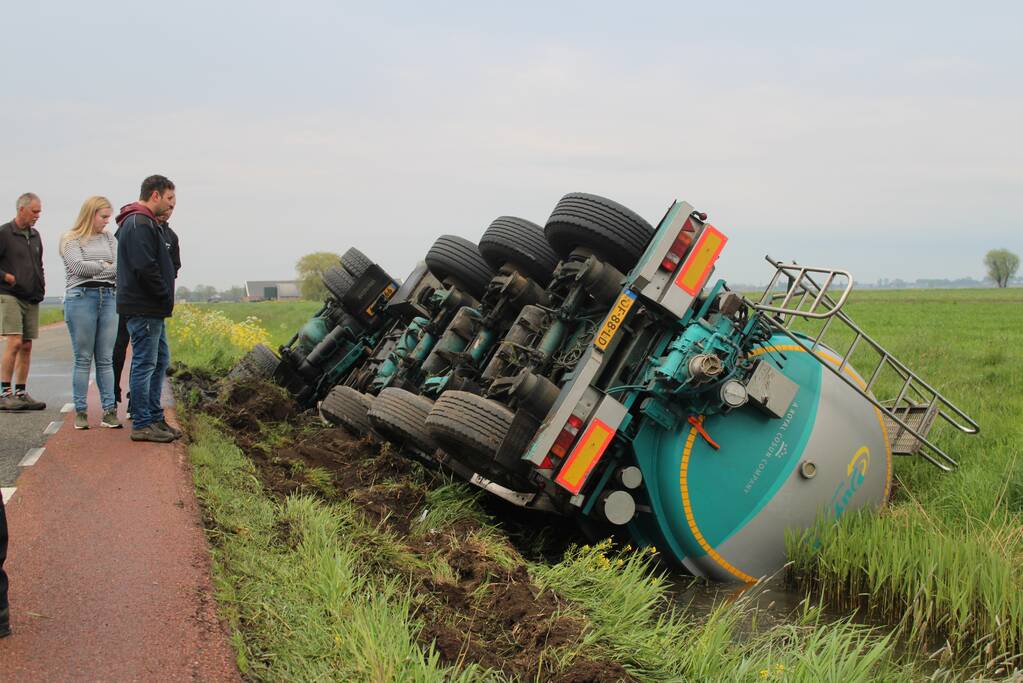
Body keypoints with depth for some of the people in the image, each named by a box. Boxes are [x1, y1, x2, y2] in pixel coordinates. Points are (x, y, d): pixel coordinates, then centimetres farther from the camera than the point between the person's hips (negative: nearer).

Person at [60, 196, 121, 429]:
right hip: (81, 298, -4)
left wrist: (93, 269, -5)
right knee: (83, 358, -1)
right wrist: (106, 266, 0)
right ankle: (80, 412, 5)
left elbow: (120, 267, 3)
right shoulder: (70, 240, 4)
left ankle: (109, 411, 3)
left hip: (109, 298, 4)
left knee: (106, 358, 3)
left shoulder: (109, 239, 16)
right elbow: (78, 267, -10)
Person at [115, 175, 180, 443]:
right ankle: (142, 424, 0)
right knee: (144, 364, -6)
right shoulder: (140, 224, -15)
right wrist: (166, 298, -14)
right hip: (144, 309, -11)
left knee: (160, 361, 15)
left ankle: (154, 418, 21)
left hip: (151, 309, 11)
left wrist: (165, 300, 12)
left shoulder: (147, 223, 19)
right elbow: (145, 268, -23)